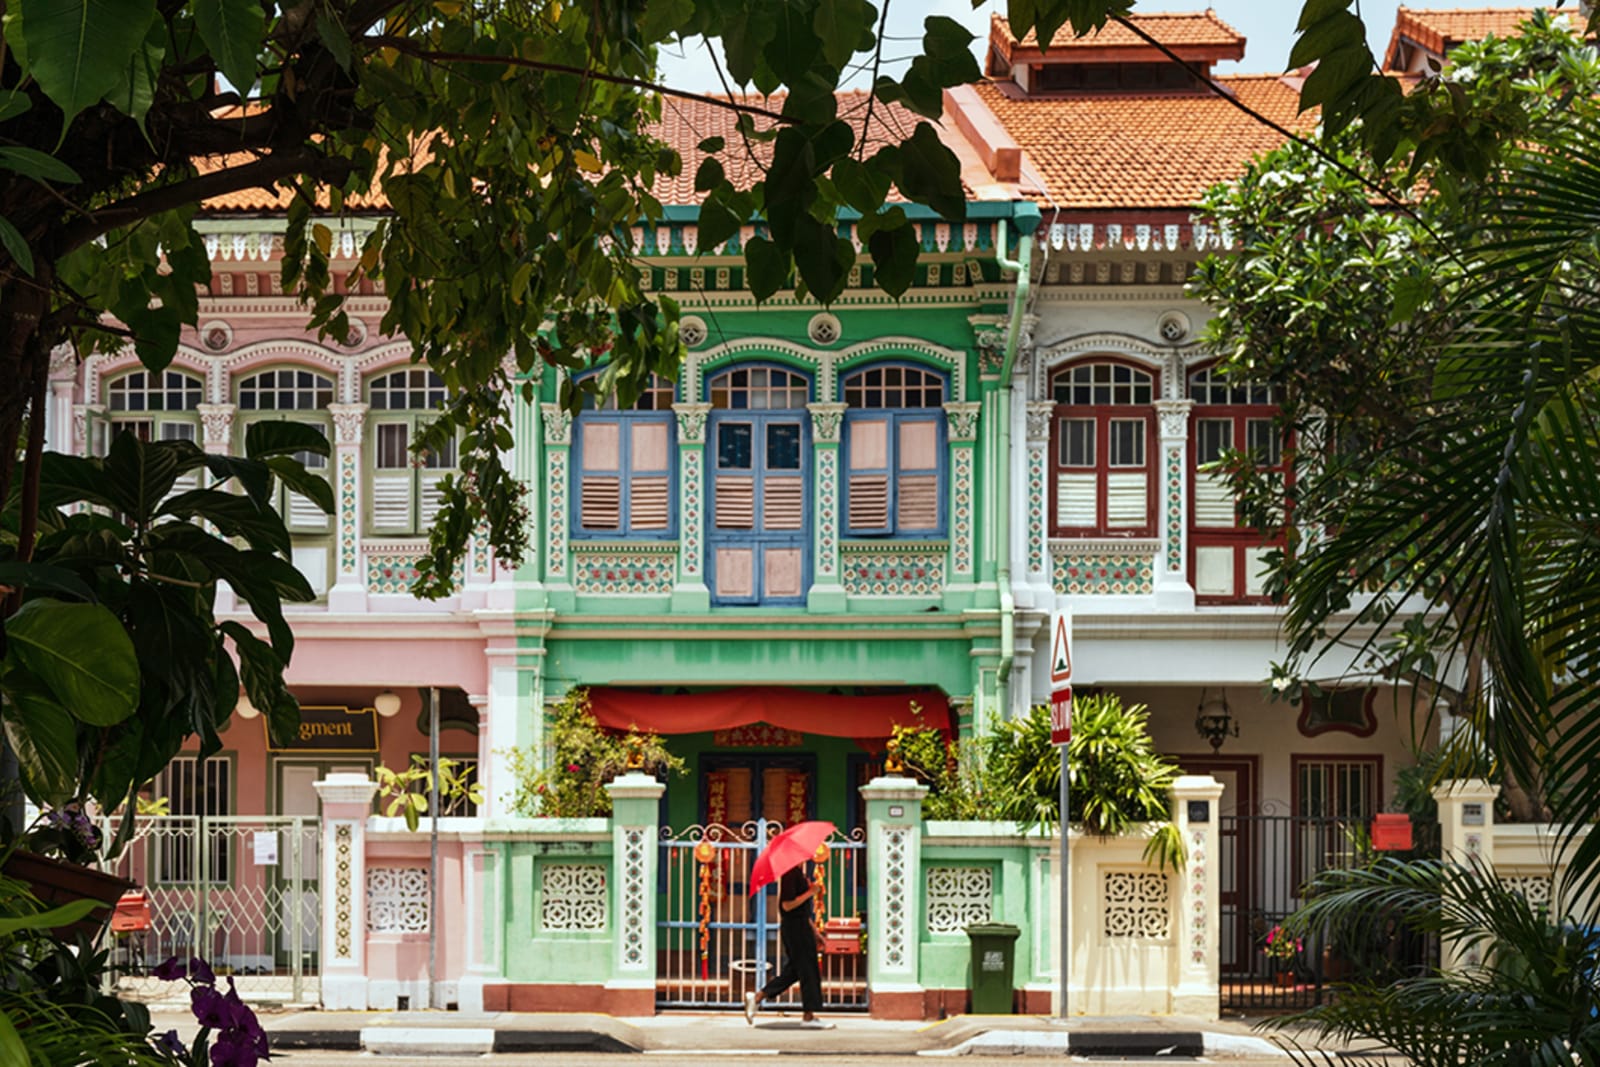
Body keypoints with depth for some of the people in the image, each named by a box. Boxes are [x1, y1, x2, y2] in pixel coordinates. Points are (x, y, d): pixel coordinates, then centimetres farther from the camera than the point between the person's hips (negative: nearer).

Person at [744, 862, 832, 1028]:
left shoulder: (799, 873, 16)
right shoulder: (790, 873, -16)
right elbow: (787, 905, -22)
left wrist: (814, 932, 23)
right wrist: (810, 893, -16)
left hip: (801, 927, 10)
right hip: (794, 928, -10)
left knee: (793, 971, 12)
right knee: (808, 971, -4)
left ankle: (757, 997, 16)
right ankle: (808, 1017, 1)